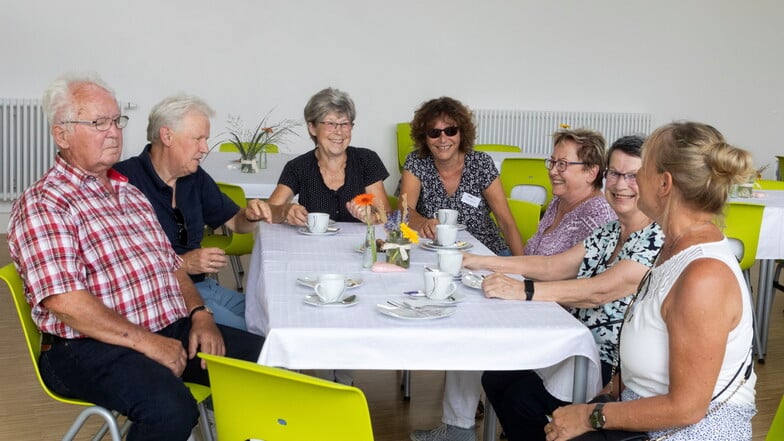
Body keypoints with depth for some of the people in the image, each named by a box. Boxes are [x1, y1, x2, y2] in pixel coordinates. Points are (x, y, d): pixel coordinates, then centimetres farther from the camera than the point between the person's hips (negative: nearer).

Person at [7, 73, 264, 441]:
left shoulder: (129, 194, 20)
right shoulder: (41, 205, -7)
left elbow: (172, 264, 21)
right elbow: (64, 301, -19)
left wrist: (200, 315, 2)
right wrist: (147, 342, -19)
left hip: (172, 329, 8)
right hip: (90, 346, -8)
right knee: (171, 410, -35)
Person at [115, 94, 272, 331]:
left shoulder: (195, 178, 11)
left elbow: (235, 222, 21)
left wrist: (251, 215, -3)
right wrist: (182, 263, -21)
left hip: (203, 285, 8)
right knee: (244, 335, -23)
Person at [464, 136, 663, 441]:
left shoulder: (659, 241, -18)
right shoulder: (609, 233, 10)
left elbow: (599, 290, -29)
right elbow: (551, 267, 8)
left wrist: (525, 291, -37)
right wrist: (480, 262, 2)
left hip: (616, 365, -8)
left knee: (523, 396, -19)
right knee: (496, 378, 0)